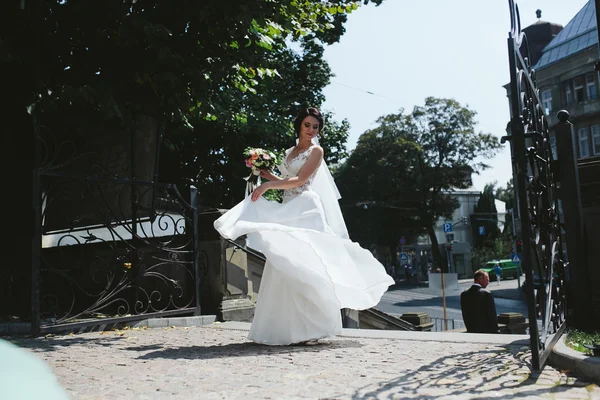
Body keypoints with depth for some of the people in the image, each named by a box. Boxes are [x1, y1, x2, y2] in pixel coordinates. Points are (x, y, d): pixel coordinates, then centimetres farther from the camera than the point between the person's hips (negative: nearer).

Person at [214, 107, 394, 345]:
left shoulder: (316, 151, 1)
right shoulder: (289, 152, 21)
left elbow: (299, 180, -11)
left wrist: (268, 185, -14)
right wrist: (266, 174, 14)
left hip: (305, 209, -7)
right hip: (288, 210, 7)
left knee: (304, 264, -12)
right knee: (285, 266, 1)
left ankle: (310, 327, -10)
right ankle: (289, 326, 5)